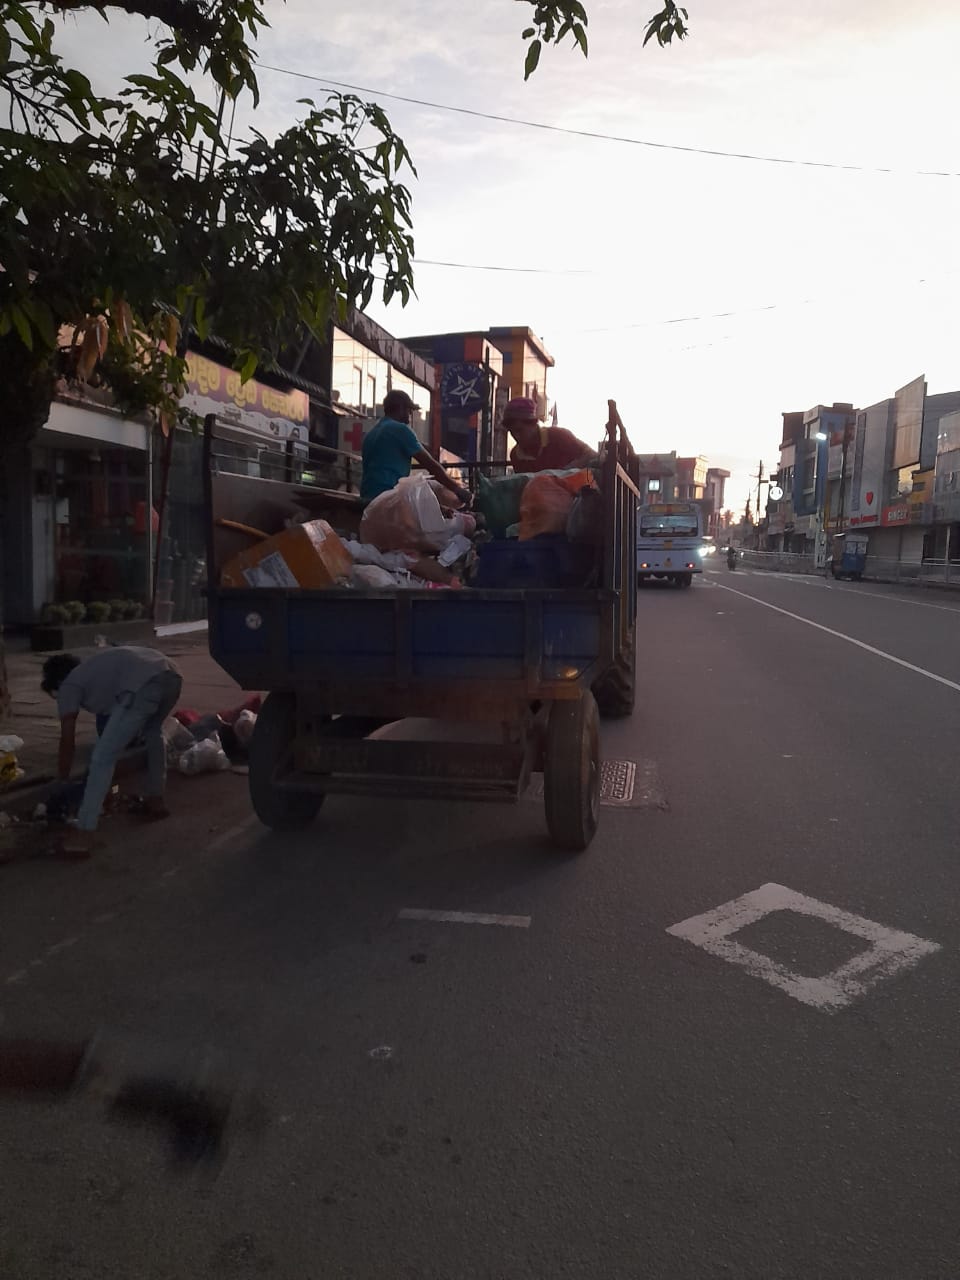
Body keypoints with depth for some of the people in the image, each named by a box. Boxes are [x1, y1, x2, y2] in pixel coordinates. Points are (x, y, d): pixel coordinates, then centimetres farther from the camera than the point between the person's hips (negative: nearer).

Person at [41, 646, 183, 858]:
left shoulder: (68, 686, 21)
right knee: (152, 730, 36)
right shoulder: (93, 669, 42)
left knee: (103, 757, 0)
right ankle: (156, 800, 39)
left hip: (143, 685, -8)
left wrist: (62, 782, 35)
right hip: (171, 675, 8)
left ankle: (84, 835, -3)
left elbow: (67, 743, 22)